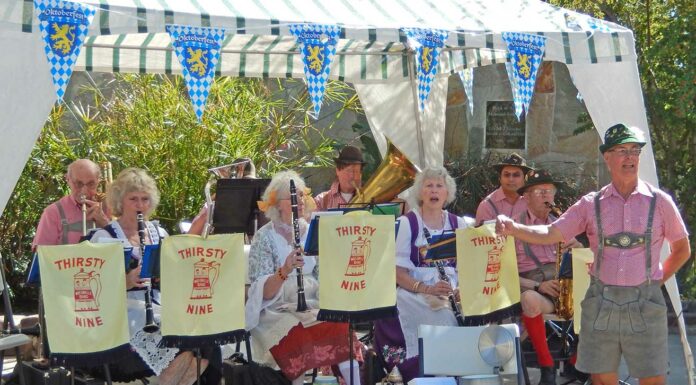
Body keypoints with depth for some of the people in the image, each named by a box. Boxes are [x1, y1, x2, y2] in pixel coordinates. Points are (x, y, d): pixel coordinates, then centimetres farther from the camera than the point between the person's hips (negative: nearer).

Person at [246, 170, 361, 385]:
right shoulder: (265, 237, -4)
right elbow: (263, 292, -13)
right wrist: (284, 271, -31)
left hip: (313, 306, 4)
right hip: (276, 312, -4)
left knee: (341, 327, -24)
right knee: (300, 337, -33)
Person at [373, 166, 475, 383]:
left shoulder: (459, 224, 15)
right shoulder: (406, 223, 5)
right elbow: (398, 272, -3)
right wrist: (426, 289, -20)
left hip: (453, 294, 3)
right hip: (415, 293, -3)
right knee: (445, 320, -35)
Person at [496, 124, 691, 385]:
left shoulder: (659, 201, 2)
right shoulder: (592, 204, 5)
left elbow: (682, 250, 13)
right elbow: (550, 234, -1)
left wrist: (657, 281, 7)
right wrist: (513, 228, -17)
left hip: (644, 303, -1)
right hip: (601, 302, 1)